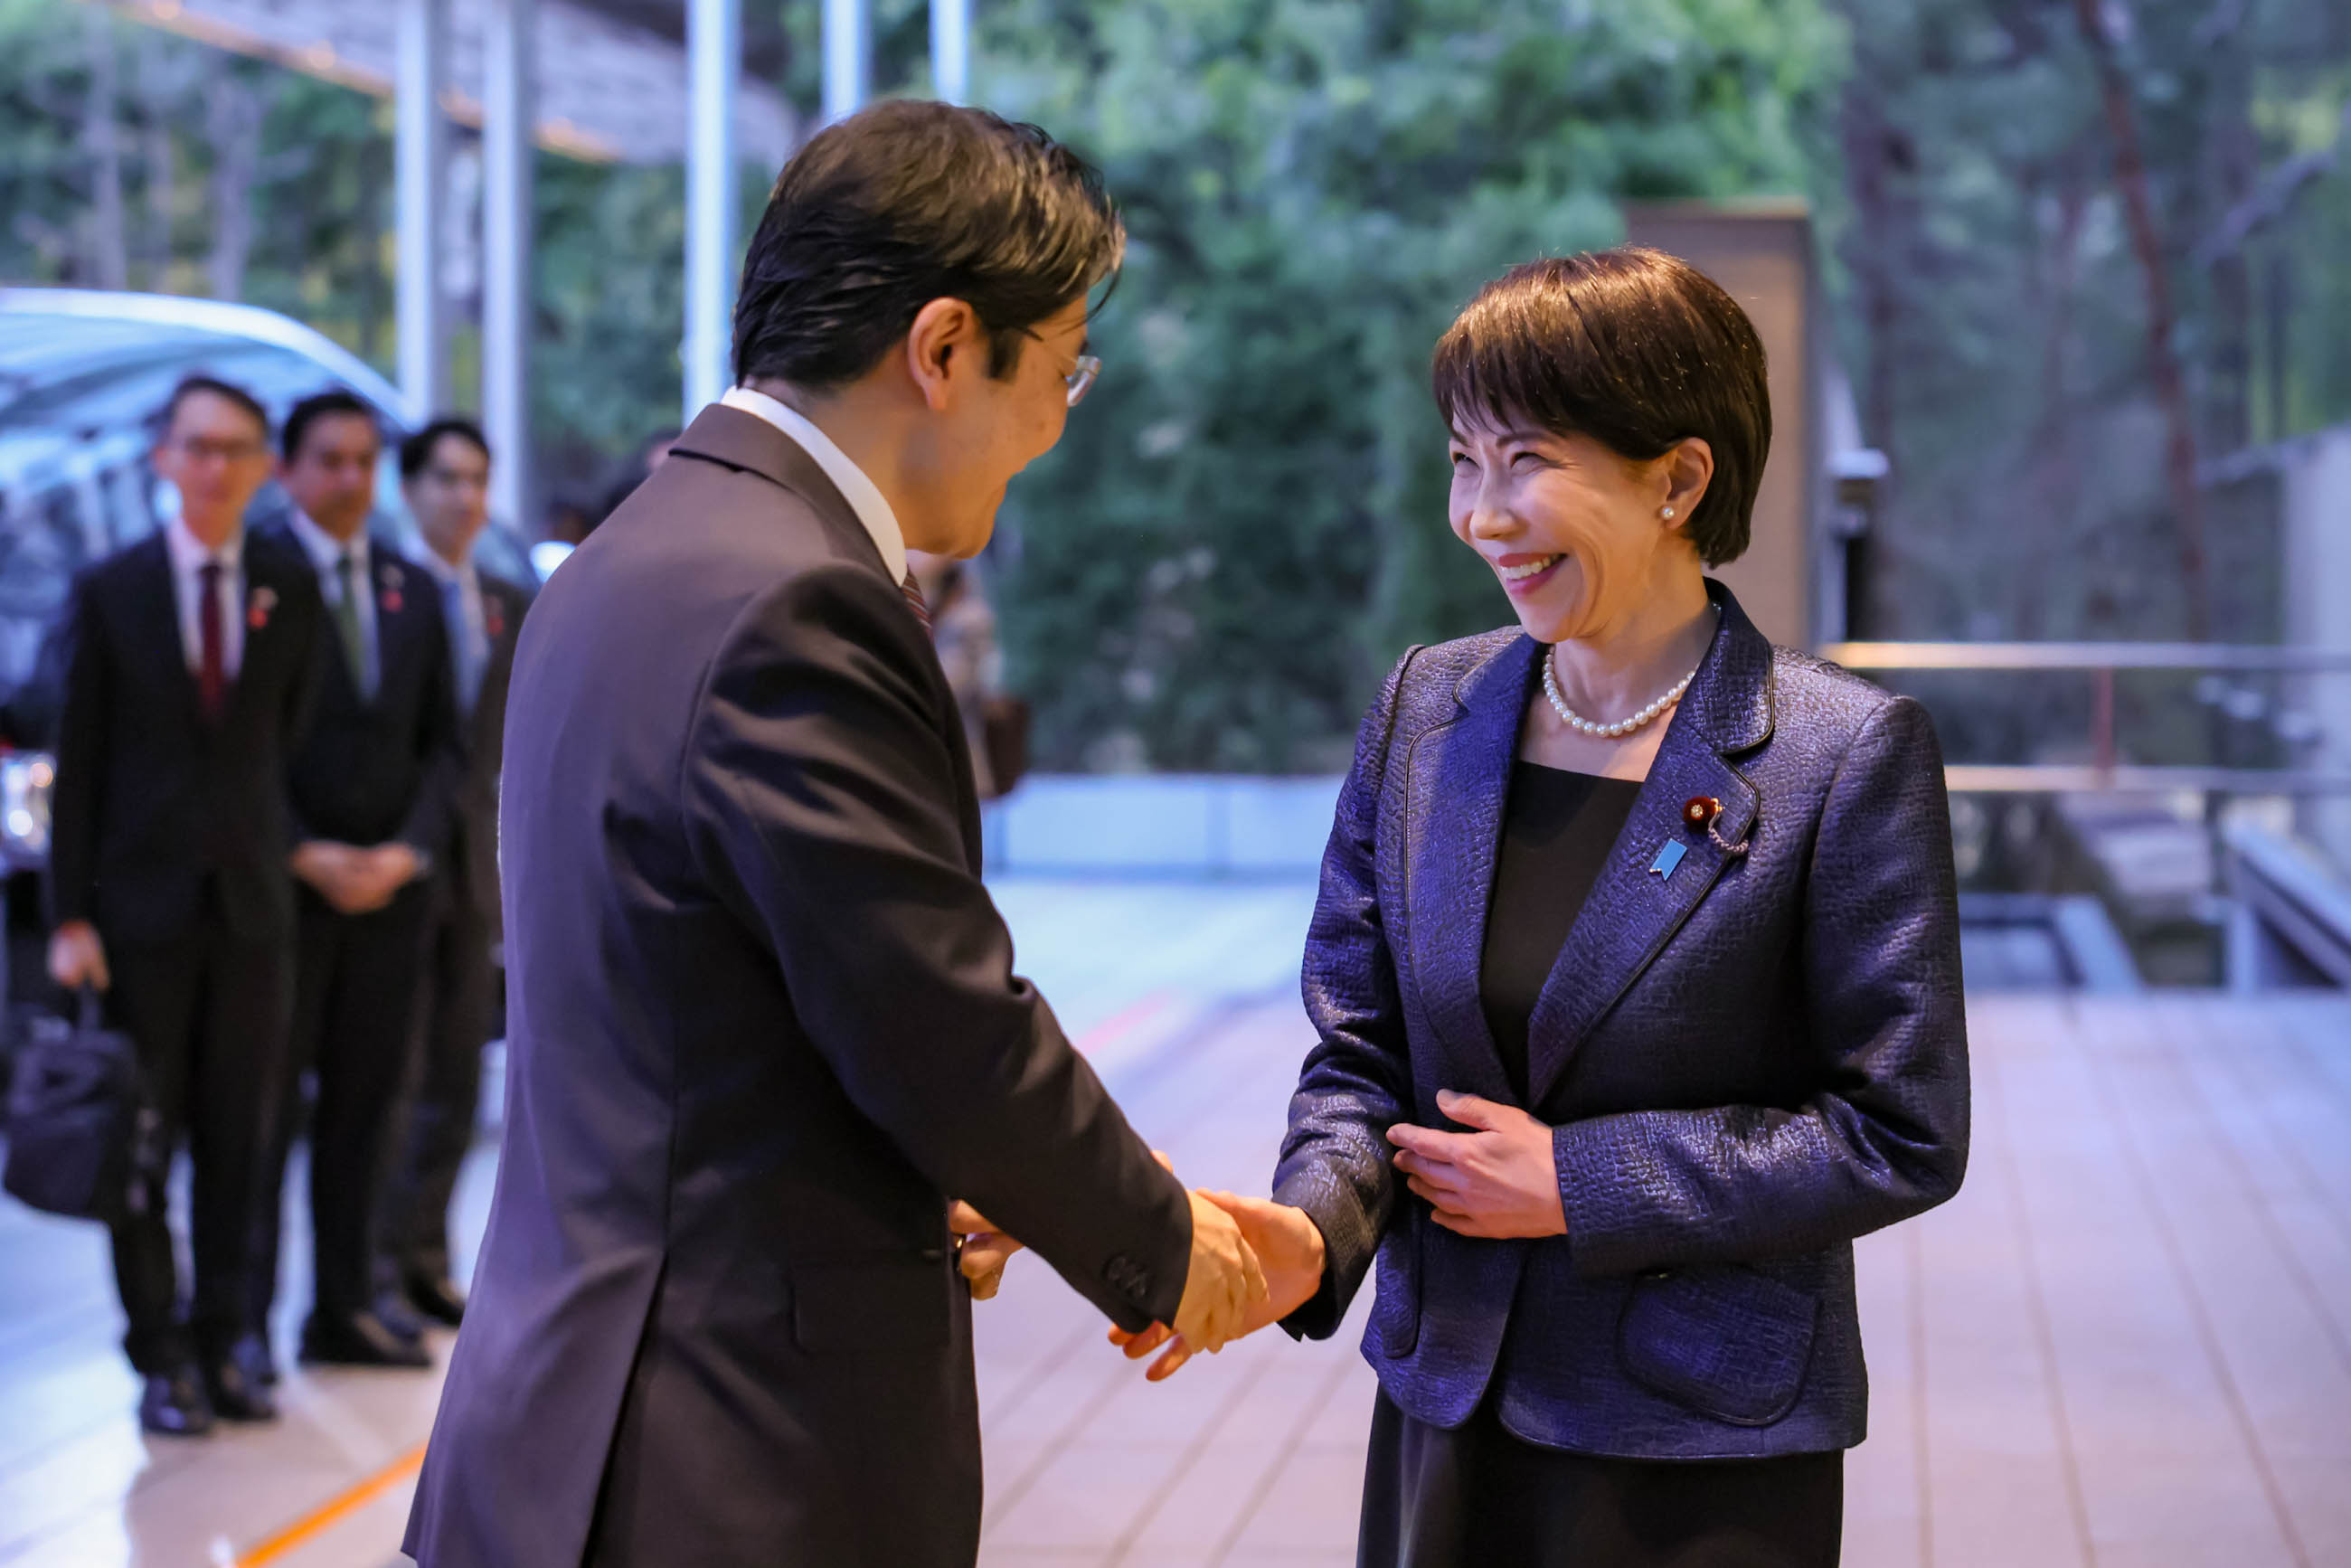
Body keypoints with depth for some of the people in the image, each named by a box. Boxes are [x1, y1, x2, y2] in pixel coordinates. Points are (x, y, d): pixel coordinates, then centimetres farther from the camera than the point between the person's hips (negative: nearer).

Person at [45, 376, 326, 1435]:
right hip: (141, 909, -1)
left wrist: (288, 858, 3)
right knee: (141, 1141, 3)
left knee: (236, 1142, 6)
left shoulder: (290, 591, 5)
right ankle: (161, 1357, 11)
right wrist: (69, 917, -6)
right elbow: (77, 762, -1)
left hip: (253, 908, 2)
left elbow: (295, 742, 10)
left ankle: (223, 1344, 16)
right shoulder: (110, 591, 0)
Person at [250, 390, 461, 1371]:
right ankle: (244, 1318, 5)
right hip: (281, 886, -5)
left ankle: (343, 1308, 14)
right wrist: (305, 856, -13)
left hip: (389, 887, 5)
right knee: (265, 1104, -1)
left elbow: (440, 744, 12)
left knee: (366, 1103, 7)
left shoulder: (413, 592, 13)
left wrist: (407, 851, -3)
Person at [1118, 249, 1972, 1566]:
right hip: (1449, 1413, 4)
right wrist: (1312, 1230, -14)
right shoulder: (1426, 712, 3)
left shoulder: (1850, 752, -12)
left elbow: (1903, 1136, -10)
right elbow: (1362, 1053, 6)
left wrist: (1578, 1184, -13)